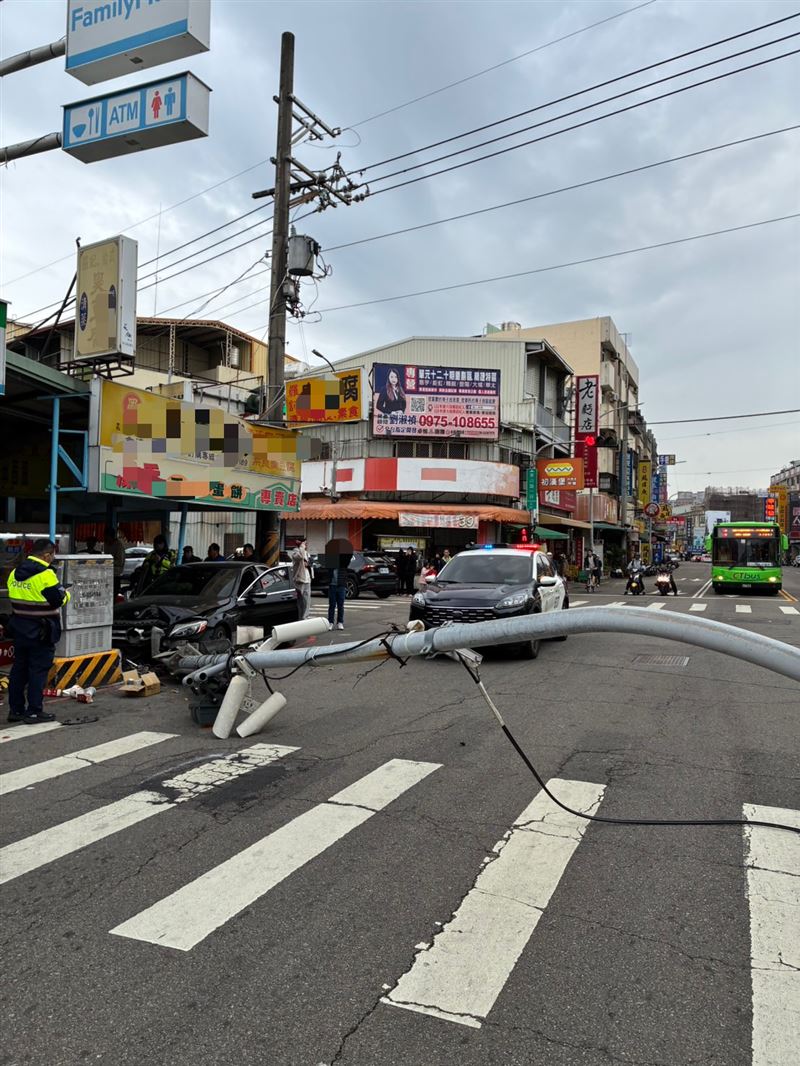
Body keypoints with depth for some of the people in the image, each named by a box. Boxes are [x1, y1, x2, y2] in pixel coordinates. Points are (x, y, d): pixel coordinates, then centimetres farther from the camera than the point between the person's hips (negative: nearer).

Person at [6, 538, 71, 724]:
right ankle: (34, 712, 3)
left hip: (19, 629, 8)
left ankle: (15, 709, 20)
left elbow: (16, 597, 14)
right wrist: (66, 594, 5)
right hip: (41, 632, -8)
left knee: (19, 669, 14)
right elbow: (58, 599, -16)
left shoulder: (15, 573, 8)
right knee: (39, 670, 0)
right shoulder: (45, 574, -17)